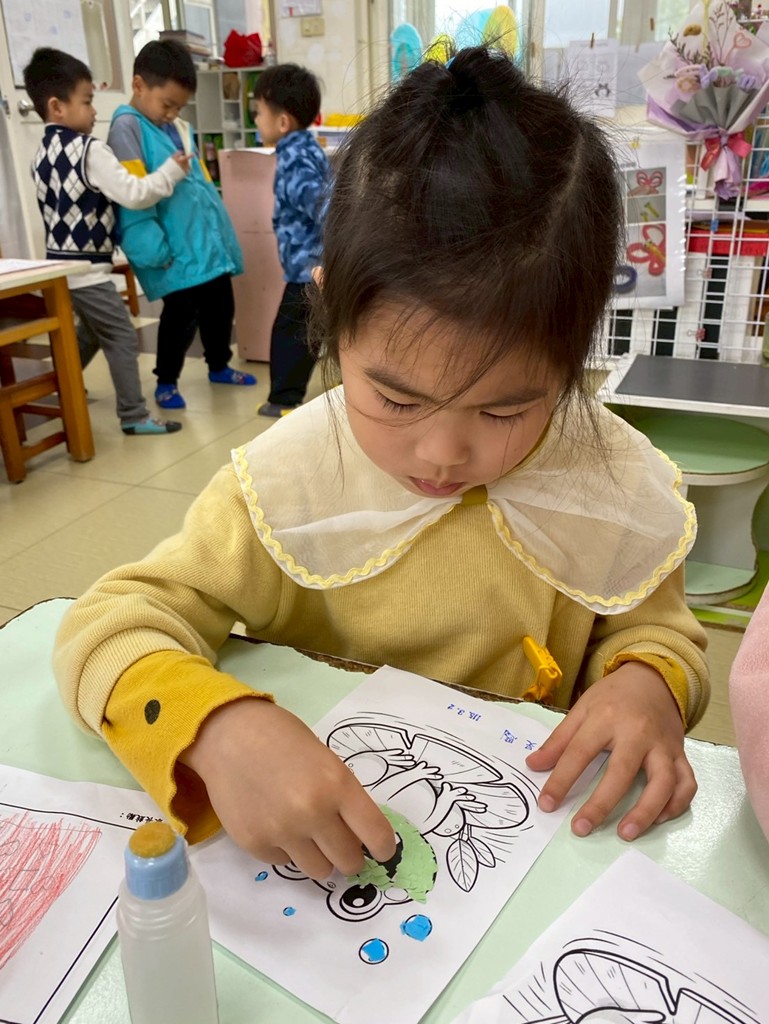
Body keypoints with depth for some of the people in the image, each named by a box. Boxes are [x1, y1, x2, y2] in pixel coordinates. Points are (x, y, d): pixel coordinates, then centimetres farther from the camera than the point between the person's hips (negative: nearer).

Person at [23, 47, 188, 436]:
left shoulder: (43, 153, 11)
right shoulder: (90, 151, -16)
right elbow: (133, 194, -22)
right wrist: (172, 171, -10)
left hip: (60, 264, 9)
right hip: (87, 268, -9)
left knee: (91, 332, 26)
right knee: (122, 337, -3)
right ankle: (134, 415, 0)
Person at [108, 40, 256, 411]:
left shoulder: (179, 127, 15)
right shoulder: (127, 126, -9)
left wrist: (222, 230, 18)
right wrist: (153, 248, -23)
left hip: (209, 241, 8)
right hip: (176, 250, -8)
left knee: (220, 305, 16)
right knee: (182, 312, -5)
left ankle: (219, 366, 36)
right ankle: (166, 381, 13)